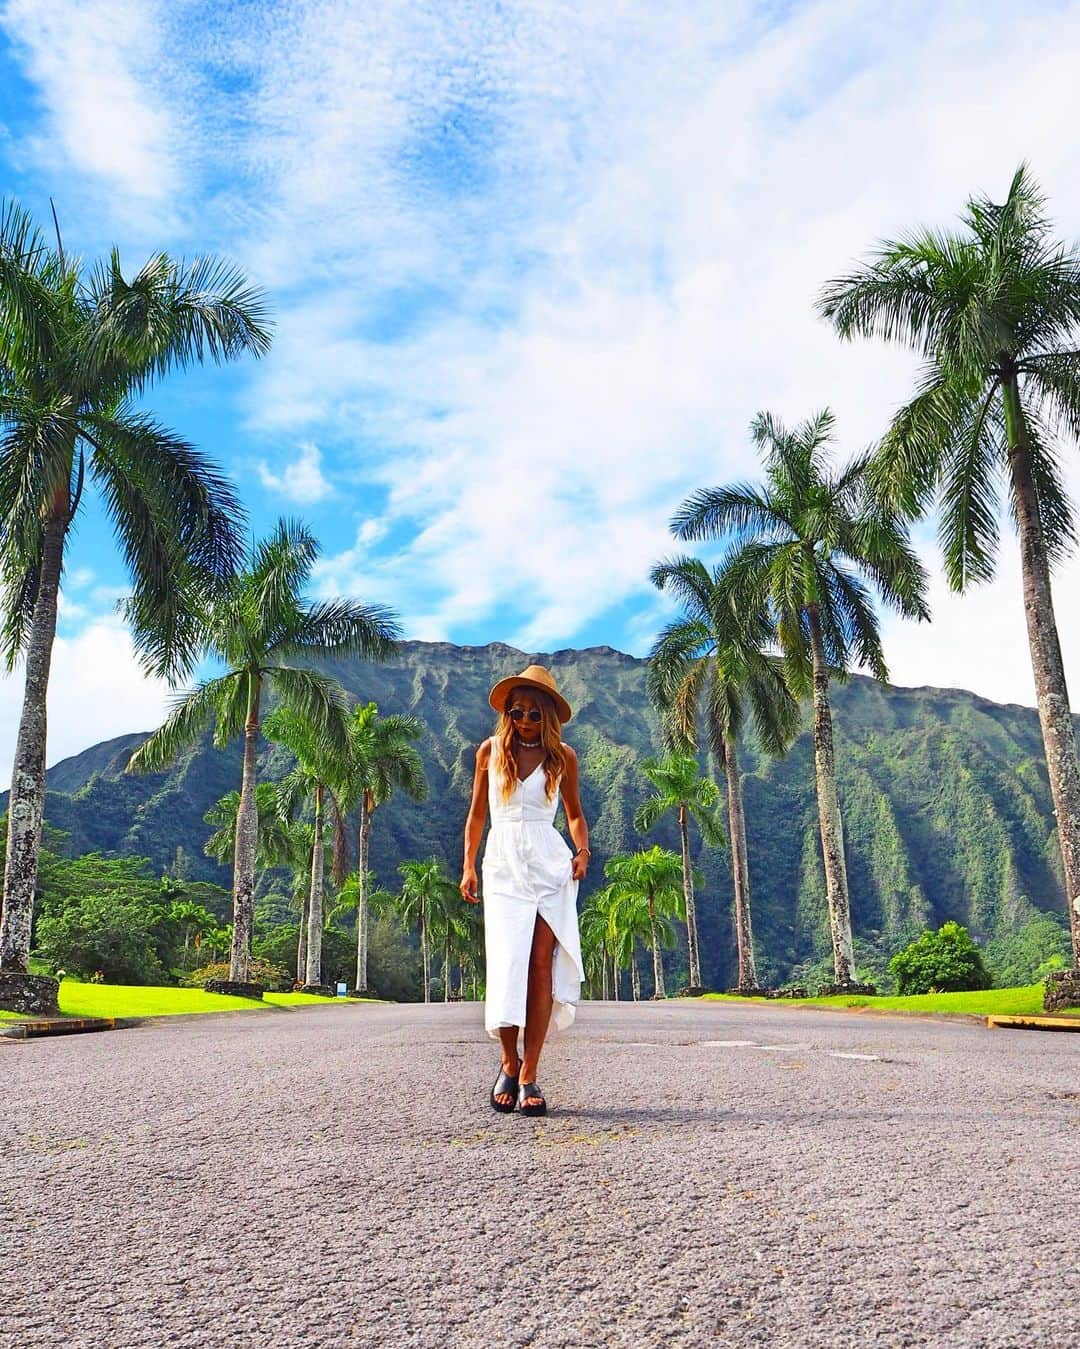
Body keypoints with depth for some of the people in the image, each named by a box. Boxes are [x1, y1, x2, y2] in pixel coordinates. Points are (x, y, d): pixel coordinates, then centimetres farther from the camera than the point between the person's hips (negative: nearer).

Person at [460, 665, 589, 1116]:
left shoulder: (562, 756, 8)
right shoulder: (491, 750, 8)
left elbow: (574, 814, 17)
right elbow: (476, 813, 13)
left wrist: (582, 851, -1)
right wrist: (468, 867, 7)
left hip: (550, 866, 0)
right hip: (503, 864, 0)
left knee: (541, 965, -6)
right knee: (508, 964, -9)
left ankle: (528, 1075, 1)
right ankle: (509, 1063, 11)